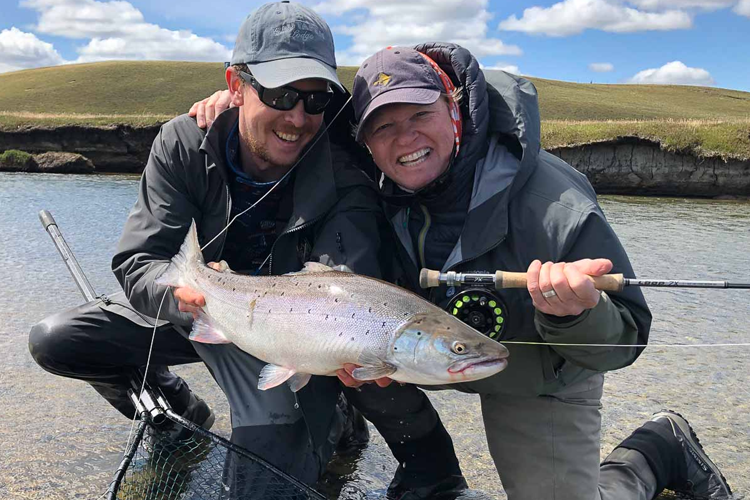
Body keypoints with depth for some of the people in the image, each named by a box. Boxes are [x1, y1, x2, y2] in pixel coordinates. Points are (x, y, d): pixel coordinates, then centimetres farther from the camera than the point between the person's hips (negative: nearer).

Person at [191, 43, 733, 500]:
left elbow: (624, 340, -26)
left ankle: (658, 448, 24)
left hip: (538, 383, -4)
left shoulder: (552, 203, -32)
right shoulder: (377, 191, -18)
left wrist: (577, 313, -49)